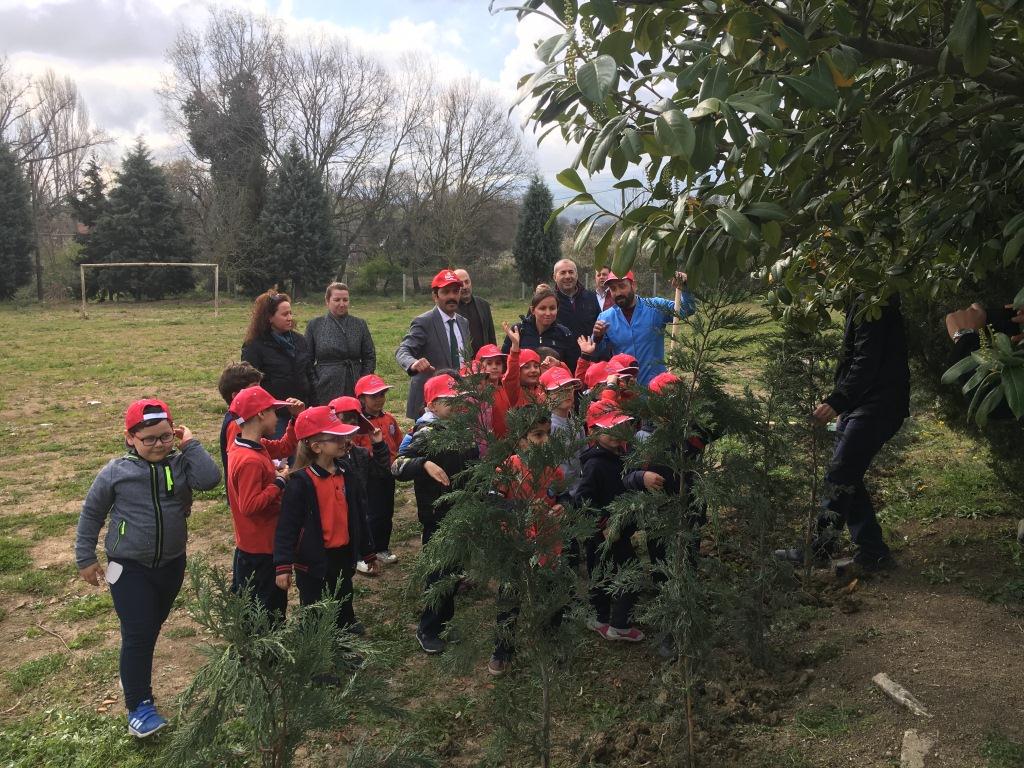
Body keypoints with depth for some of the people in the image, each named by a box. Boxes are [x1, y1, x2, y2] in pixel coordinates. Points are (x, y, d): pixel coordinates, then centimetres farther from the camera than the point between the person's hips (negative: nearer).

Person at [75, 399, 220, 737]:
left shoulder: (180, 464, -7)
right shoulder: (115, 472, -11)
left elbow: (209, 479, -27)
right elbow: (91, 515, 0)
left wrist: (190, 445, -20)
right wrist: (86, 558, 2)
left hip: (172, 564, 3)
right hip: (130, 568, -3)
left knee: (153, 628, 19)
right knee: (137, 635, -6)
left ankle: (136, 675, 40)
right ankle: (139, 706, 6)